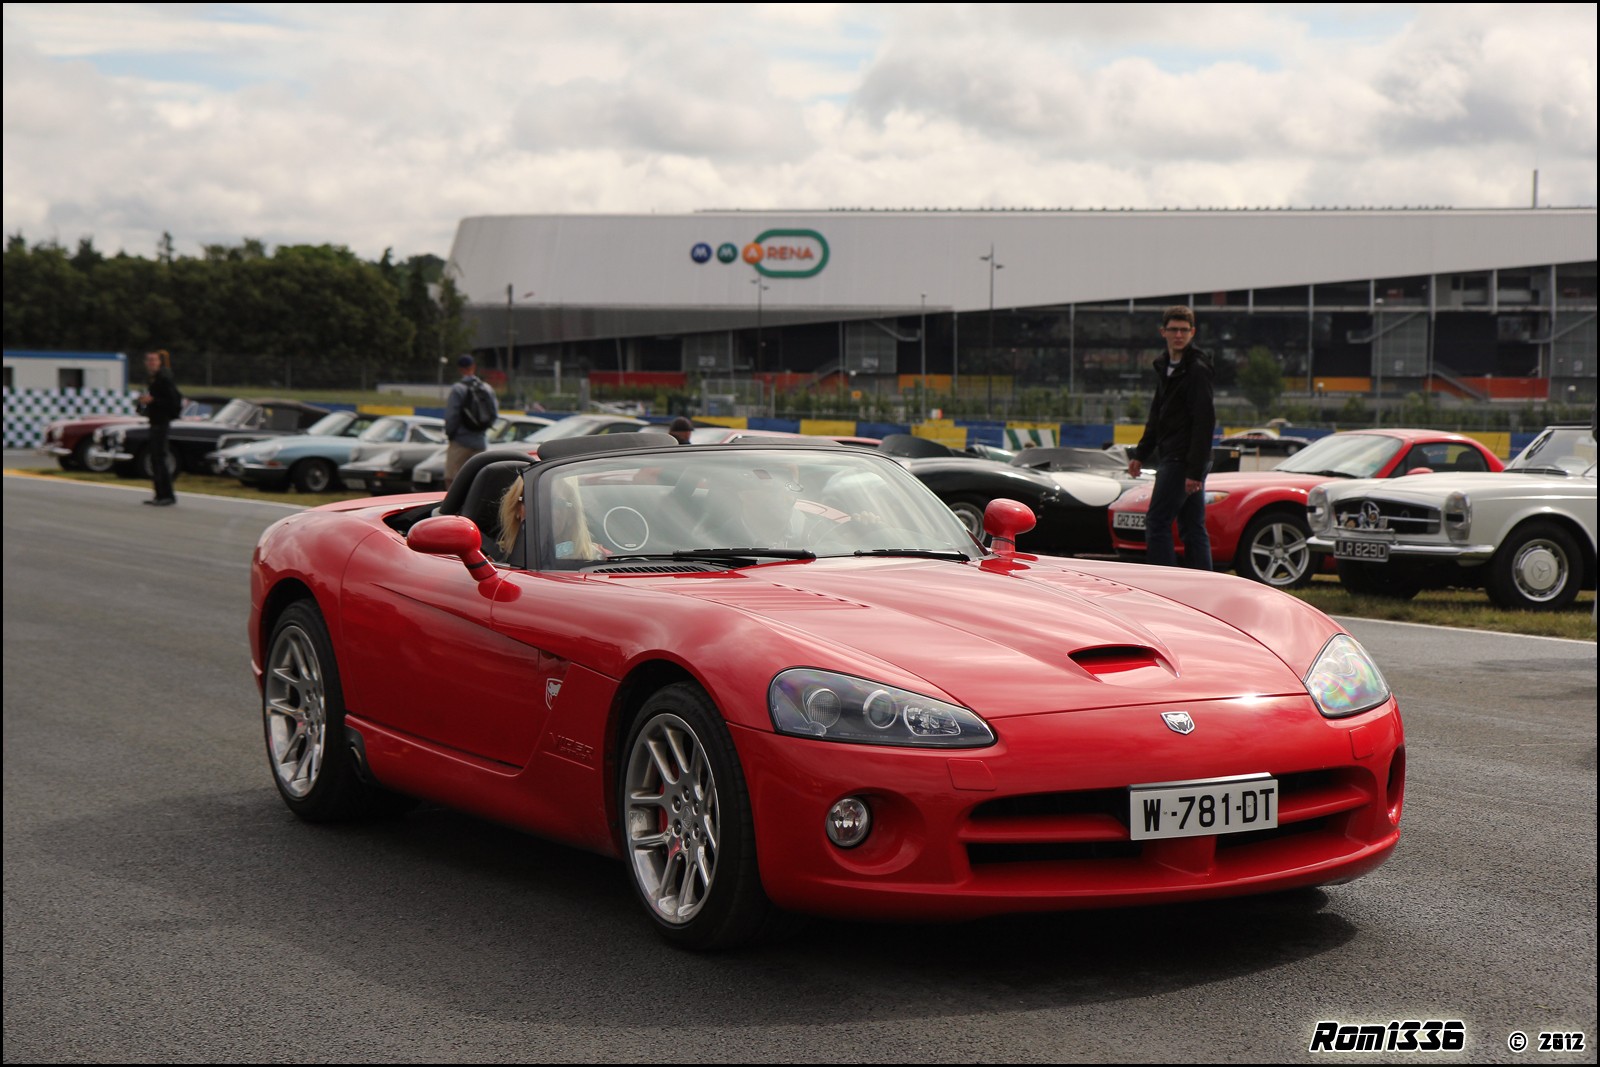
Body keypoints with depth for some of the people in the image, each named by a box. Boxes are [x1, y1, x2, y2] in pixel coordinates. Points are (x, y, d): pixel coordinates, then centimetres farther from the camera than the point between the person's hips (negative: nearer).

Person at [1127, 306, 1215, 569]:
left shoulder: (1197, 369, -13)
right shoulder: (1165, 367, 16)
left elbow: (1204, 421, -18)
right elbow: (1157, 417, 25)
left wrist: (1195, 470, -22)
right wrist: (1141, 454, 19)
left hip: (1183, 461, -9)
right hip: (1171, 457, 9)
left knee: (1156, 524, -9)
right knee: (1193, 529, 9)